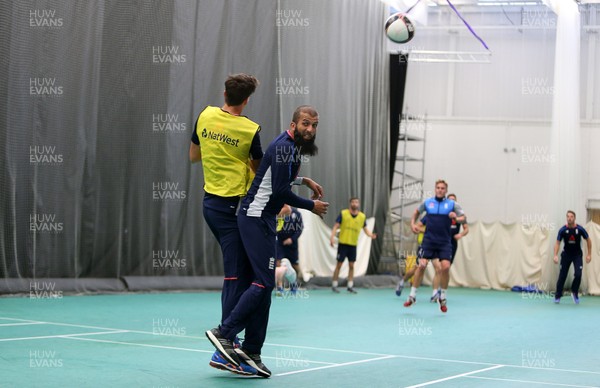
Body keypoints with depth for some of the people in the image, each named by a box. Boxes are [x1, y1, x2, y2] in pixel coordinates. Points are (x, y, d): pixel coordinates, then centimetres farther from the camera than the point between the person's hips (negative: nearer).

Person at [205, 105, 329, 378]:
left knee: (263, 284, 7)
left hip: (262, 219, 10)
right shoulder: (284, 147, -15)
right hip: (257, 218, -10)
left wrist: (304, 180, 24)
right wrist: (312, 206, -9)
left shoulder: (292, 146, 16)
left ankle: (251, 352, 8)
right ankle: (224, 333, -13)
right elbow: (280, 192, -20)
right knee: (264, 282, -15)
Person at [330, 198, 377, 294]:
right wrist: (332, 237, -18)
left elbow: (365, 229, 10)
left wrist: (371, 235, -11)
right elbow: (336, 226, -5)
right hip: (343, 243, -3)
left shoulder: (362, 216, 3)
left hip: (353, 244, 3)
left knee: (351, 265, 6)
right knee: (339, 264, 0)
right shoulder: (343, 213, -5)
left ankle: (350, 286, 13)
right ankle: (334, 285, 9)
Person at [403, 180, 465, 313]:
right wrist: (413, 223, 10)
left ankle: (442, 298, 6)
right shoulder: (427, 202, 6)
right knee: (421, 265, -9)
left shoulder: (452, 204, 2)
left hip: (444, 242, 0)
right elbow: (417, 211, 24)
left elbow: (463, 218, 2)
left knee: (445, 267, -13)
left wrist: (456, 218, -19)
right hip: (429, 240, 0)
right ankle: (412, 296, 4)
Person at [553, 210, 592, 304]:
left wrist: (589, 254, -3)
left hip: (577, 254, 0)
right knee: (562, 275, 0)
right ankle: (557, 296, 13)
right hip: (566, 254, 0)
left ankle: (575, 293, 10)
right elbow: (557, 243, -13)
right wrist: (555, 255, -27)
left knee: (578, 274, -15)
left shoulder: (580, 229, -16)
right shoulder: (562, 230, -15)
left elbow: (588, 240, -2)